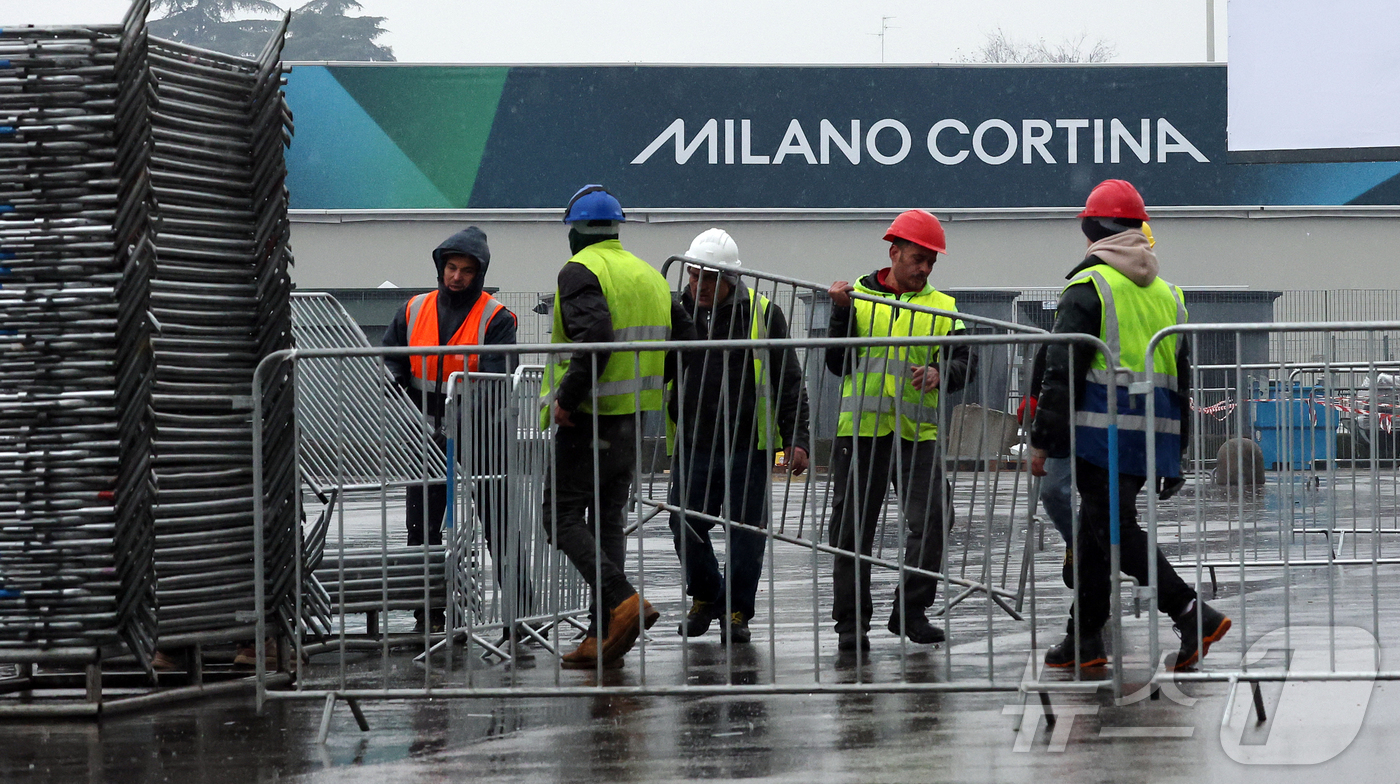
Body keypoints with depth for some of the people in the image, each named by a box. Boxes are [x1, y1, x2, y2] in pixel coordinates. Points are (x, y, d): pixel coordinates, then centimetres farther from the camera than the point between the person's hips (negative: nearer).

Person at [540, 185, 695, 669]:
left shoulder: (580, 272, -12)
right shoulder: (650, 275, 13)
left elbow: (594, 337, -27)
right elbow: (684, 339, 14)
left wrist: (566, 398, -20)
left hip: (589, 422, -8)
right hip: (633, 421, 8)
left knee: (563, 516, -1)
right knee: (607, 521, 12)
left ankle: (623, 601, -18)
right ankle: (604, 638, 9)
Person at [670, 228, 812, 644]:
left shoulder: (763, 314, -1)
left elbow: (789, 381, 1)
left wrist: (796, 439, -5)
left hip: (748, 442, -2)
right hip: (693, 444, 2)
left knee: (746, 529, 0)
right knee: (686, 525, 1)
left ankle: (736, 609, 14)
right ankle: (705, 597, 25)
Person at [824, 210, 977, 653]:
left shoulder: (942, 307, 10)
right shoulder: (858, 296, 7)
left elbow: (966, 361, -1)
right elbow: (838, 364, 1)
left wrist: (941, 374, -22)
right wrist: (841, 313, -11)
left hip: (917, 431, 1)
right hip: (860, 429, -1)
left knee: (932, 520, -10)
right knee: (853, 527, 3)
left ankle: (911, 612, 3)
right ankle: (851, 621, 12)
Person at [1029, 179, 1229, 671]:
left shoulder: (1088, 287, -6)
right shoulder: (1167, 293, 16)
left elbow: (1062, 372, -11)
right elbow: (1182, 377, 20)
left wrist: (1042, 440, -7)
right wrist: (1175, 453, 25)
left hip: (1101, 432, -7)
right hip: (1153, 437, 7)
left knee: (1114, 529, -8)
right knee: (1096, 527, 15)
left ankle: (1193, 616, -19)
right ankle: (1084, 640, 17)